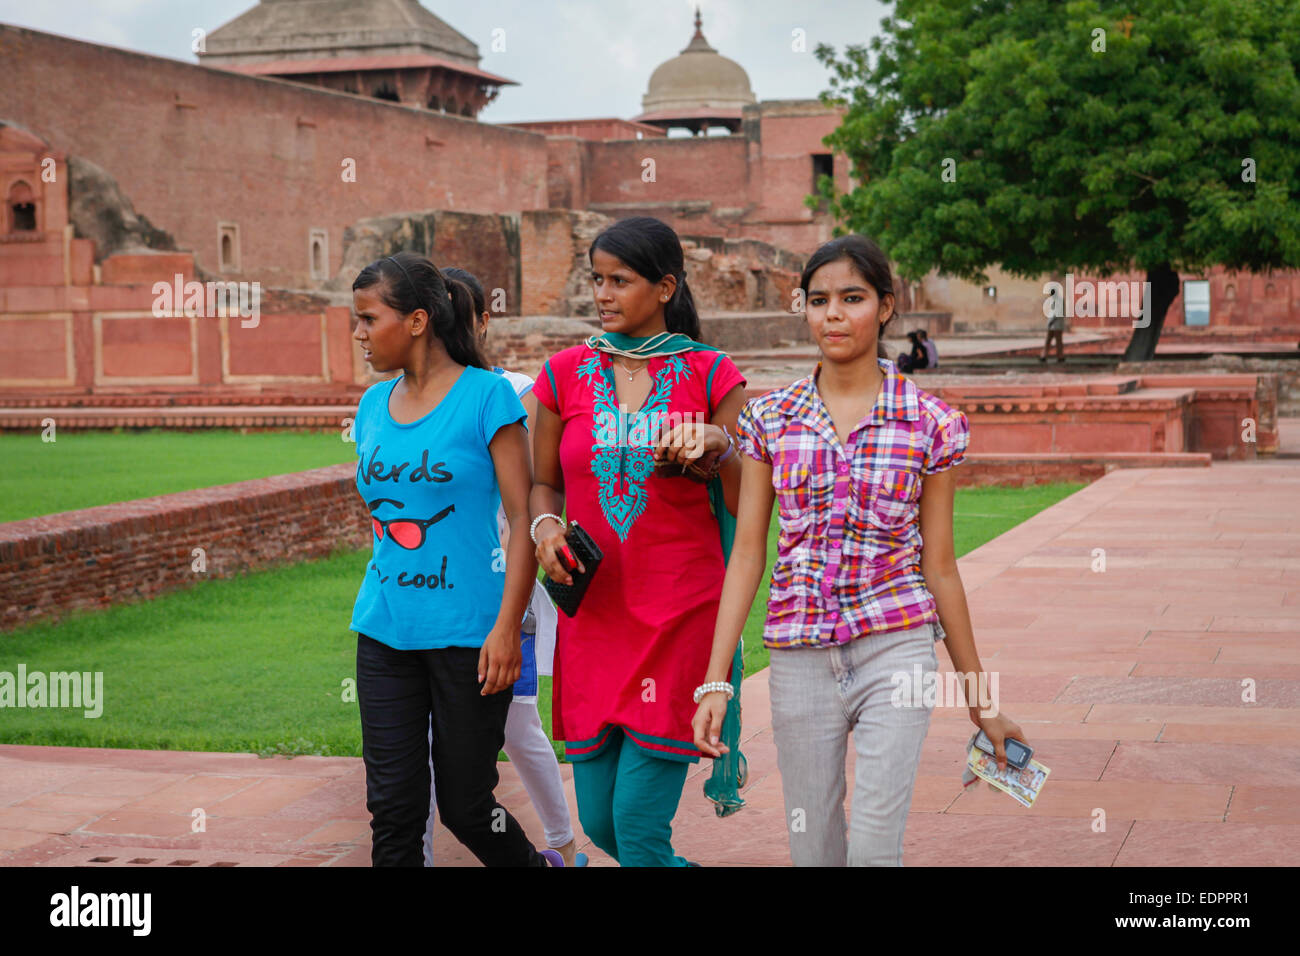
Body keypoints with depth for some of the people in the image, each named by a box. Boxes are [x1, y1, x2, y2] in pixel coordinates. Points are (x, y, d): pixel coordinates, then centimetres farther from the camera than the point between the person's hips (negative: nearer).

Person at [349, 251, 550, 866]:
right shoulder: (374, 405, 9)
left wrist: (507, 626, -16)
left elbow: (523, 519, -11)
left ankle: (538, 864, 32)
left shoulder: (487, 395, -8)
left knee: (465, 805, 5)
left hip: (465, 631, -5)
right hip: (384, 631, 5)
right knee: (393, 805, 3)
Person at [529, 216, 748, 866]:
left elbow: (747, 506, 1)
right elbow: (543, 482, 16)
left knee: (639, 820, -8)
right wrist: (545, 526, -6)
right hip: (593, 612, 4)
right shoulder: (566, 373, 7)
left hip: (681, 611, -3)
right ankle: (675, 867, 37)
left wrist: (719, 450, -18)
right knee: (599, 819, 9)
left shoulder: (710, 375, 0)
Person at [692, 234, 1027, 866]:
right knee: (813, 850, 9)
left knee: (874, 845, -14)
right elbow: (747, 552, 4)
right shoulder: (770, 418, 3)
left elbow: (939, 564, 5)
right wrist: (714, 682, -2)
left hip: (896, 651, -2)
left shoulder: (930, 424, -1)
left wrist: (980, 698, 8)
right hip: (800, 658, 2)